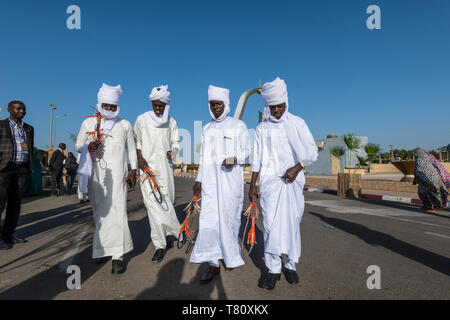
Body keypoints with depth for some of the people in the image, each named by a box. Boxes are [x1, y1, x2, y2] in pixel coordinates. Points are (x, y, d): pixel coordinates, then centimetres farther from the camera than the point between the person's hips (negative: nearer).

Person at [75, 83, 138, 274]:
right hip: (95, 174, 2)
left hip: (117, 174, -1)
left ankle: (118, 255, -8)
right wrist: (88, 147, -10)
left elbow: (131, 149, 14)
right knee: (99, 212, 6)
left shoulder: (125, 125, 11)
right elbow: (78, 146, 14)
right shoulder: (89, 123, 11)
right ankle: (103, 249, 21)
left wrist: (134, 170, 5)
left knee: (117, 210, -11)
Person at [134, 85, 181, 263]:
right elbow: (136, 141, 10)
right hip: (147, 165, -1)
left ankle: (161, 242, 21)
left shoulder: (171, 122, 11)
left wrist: (172, 152, -7)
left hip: (164, 165, 2)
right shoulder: (142, 120, 6)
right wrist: (140, 158, -5)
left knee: (166, 201, 1)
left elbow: (176, 143, 14)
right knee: (153, 202, -10)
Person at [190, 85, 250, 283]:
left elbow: (247, 150, 4)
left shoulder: (238, 126, 3)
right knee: (209, 219, -3)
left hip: (230, 180, -3)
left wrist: (234, 159, -17)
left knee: (229, 218, 3)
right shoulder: (207, 129, 15)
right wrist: (199, 179, 14)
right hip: (210, 181, 4)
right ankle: (213, 264, 5)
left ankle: (232, 257, 25)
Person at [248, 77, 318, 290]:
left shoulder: (297, 123, 4)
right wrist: (252, 185, 8)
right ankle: (273, 269, 1)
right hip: (270, 181, 0)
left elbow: (312, 152, 3)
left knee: (292, 223, 4)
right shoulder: (262, 129, 8)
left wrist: (296, 168, -13)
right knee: (271, 223, -8)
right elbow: (257, 159, 10)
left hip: (293, 181, 0)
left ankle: (290, 265, 19)